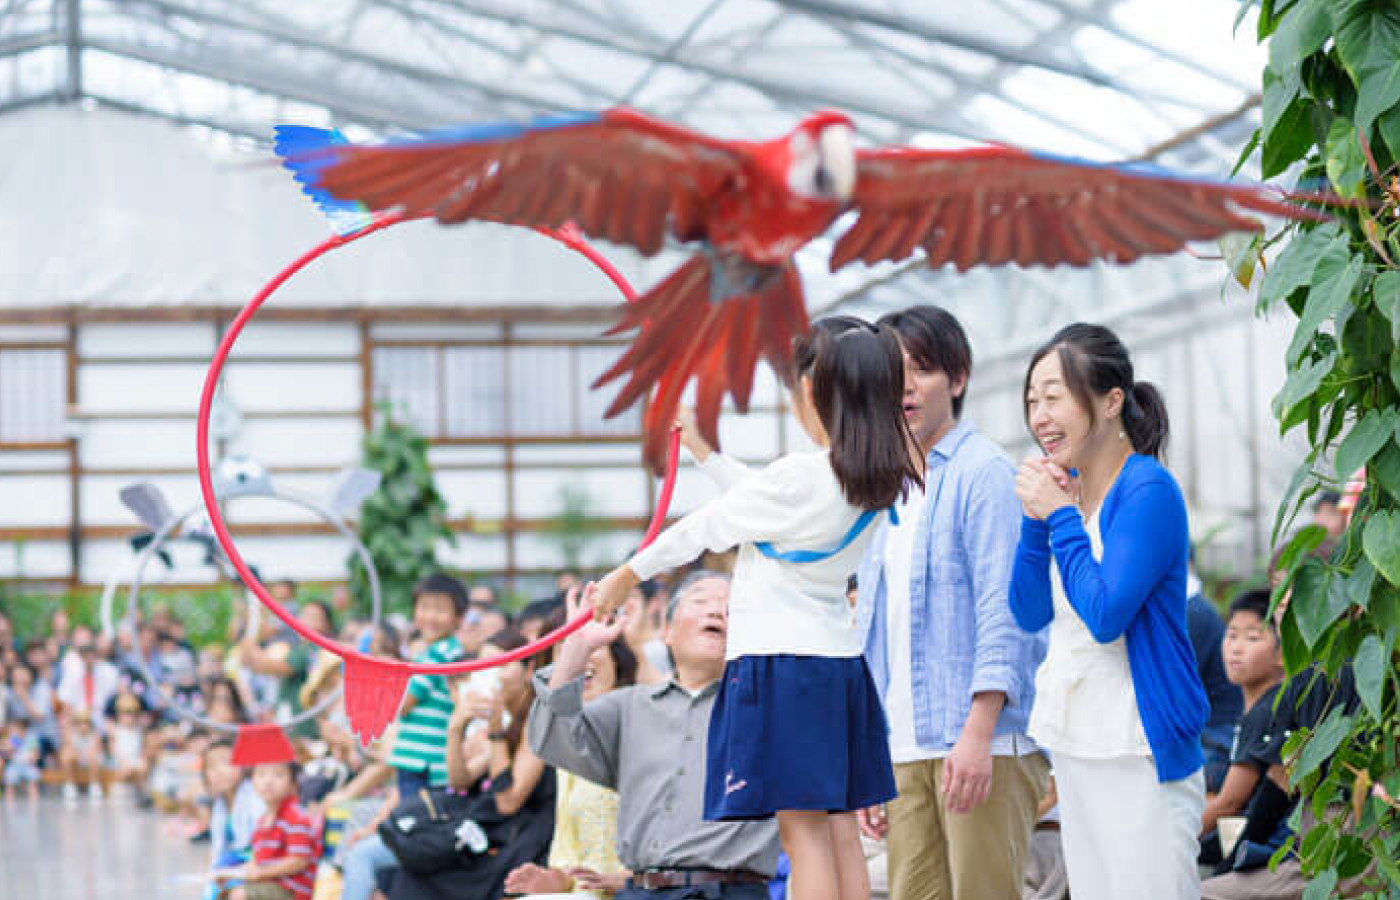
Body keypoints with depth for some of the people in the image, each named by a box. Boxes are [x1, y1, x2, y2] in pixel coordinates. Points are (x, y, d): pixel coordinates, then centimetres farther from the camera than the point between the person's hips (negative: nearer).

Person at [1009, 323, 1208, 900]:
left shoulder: (1148, 490, -14)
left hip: (1138, 754, -8)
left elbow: (1105, 614, -22)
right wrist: (1036, 518, -3)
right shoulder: (1063, 487, 9)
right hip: (1074, 746, 8)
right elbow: (1030, 615, 9)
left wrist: (1061, 516, -14)